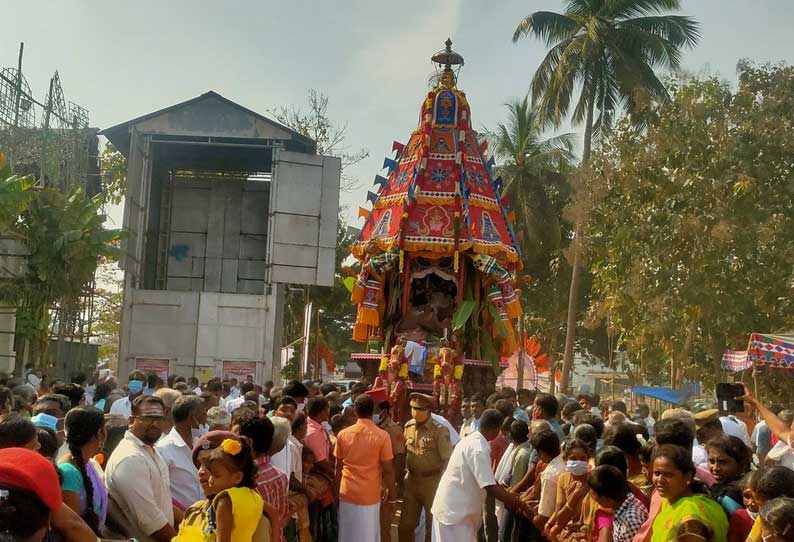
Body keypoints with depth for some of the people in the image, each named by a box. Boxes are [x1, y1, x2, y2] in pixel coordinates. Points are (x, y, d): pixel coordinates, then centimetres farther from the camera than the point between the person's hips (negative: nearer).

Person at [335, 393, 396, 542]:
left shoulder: (343, 434, -3)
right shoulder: (382, 436, -11)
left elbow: (338, 468, 6)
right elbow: (388, 470, -8)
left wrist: (337, 491, 18)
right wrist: (392, 494, 5)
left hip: (347, 494, 2)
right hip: (370, 496, -2)